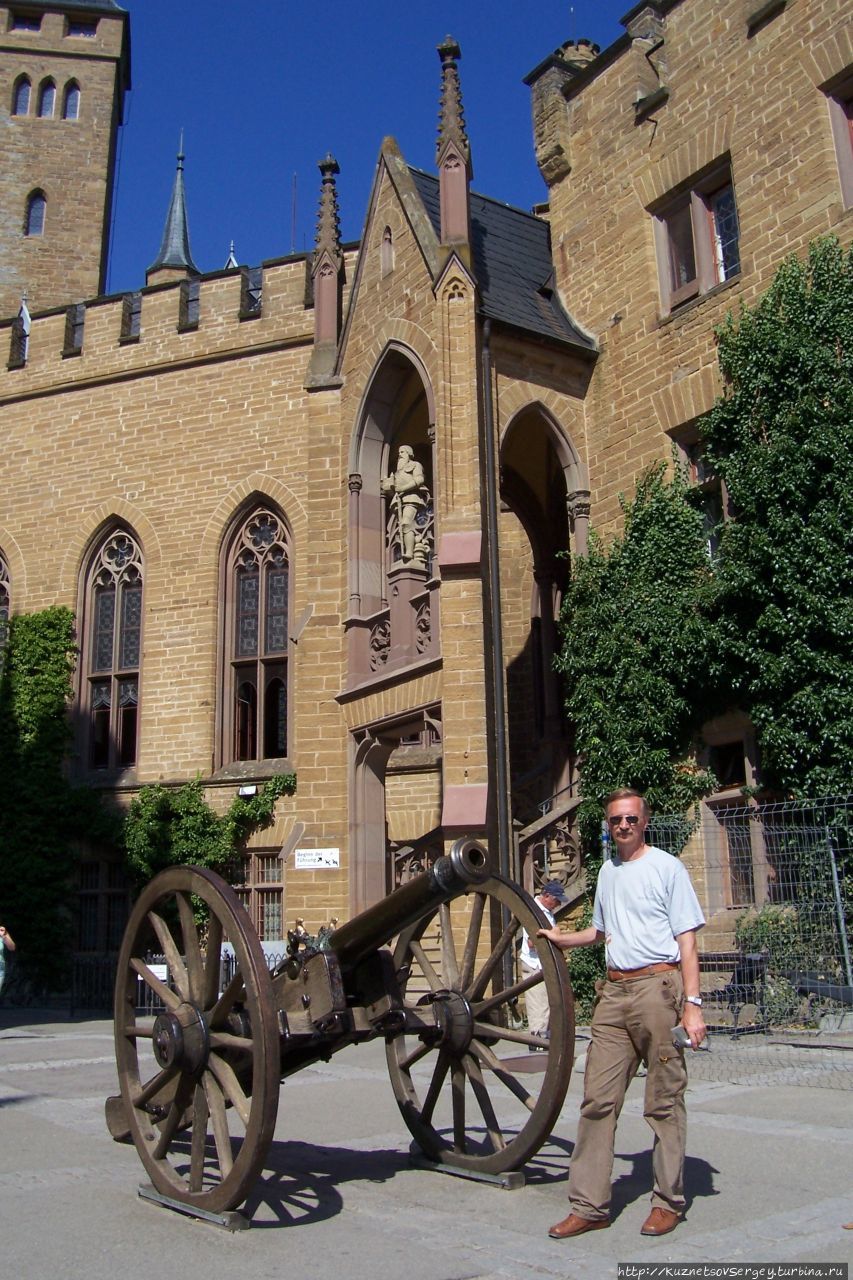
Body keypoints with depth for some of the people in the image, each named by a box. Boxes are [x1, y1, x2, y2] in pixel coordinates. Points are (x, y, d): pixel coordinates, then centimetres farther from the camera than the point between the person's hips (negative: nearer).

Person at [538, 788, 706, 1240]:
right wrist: (560, 938, 16)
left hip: (658, 986, -6)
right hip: (614, 990, 6)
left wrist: (692, 1004, -11)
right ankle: (589, 1206, 9)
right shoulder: (607, 871, 17)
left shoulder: (667, 868, -2)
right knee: (597, 1099, 3)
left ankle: (668, 1202, 16)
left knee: (664, 1101, 2)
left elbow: (687, 942, -5)